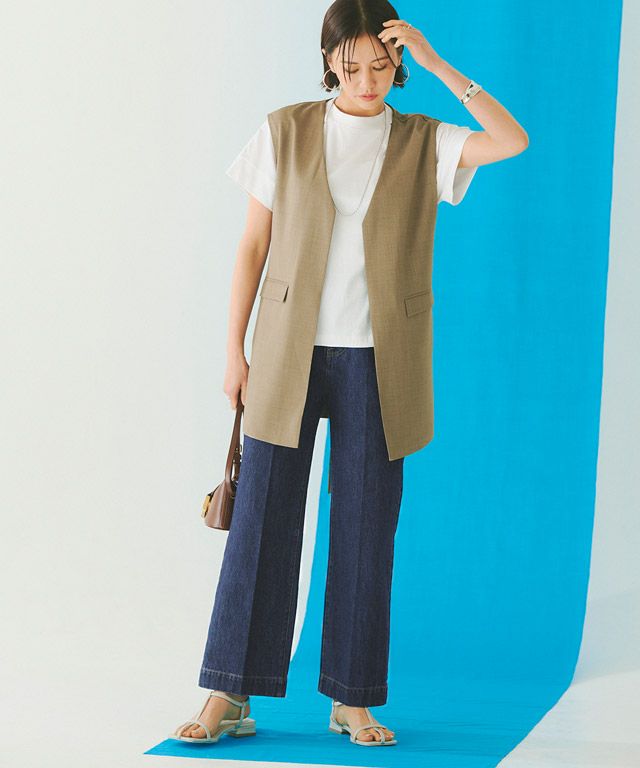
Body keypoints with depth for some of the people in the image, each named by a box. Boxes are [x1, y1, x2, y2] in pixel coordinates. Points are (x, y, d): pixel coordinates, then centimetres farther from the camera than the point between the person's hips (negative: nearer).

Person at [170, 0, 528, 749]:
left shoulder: (423, 143, 3)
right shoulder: (286, 134, 2)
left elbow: (513, 141, -15)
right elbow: (252, 245, 4)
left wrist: (437, 63, -15)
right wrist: (234, 350, 1)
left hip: (376, 359, 1)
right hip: (291, 350, 0)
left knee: (366, 526, 4)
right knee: (261, 517, -1)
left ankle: (352, 698, 13)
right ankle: (230, 695, 4)